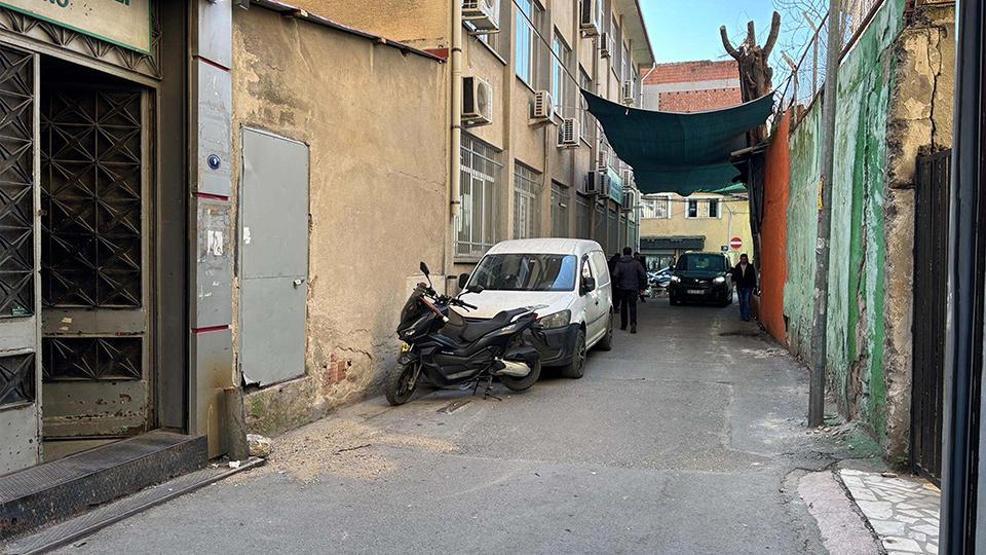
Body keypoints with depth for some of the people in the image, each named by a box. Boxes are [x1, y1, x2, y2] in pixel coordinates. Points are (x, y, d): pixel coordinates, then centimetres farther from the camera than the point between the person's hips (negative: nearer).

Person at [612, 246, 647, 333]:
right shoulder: (636, 263, 1)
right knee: (632, 306, -1)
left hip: (622, 288, 0)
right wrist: (642, 287, 4)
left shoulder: (619, 263, -2)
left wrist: (615, 285, 1)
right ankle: (633, 323, -19)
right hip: (633, 288, 0)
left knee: (623, 306, 14)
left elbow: (615, 275, -13)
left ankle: (623, 325, 20)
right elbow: (643, 275, -3)